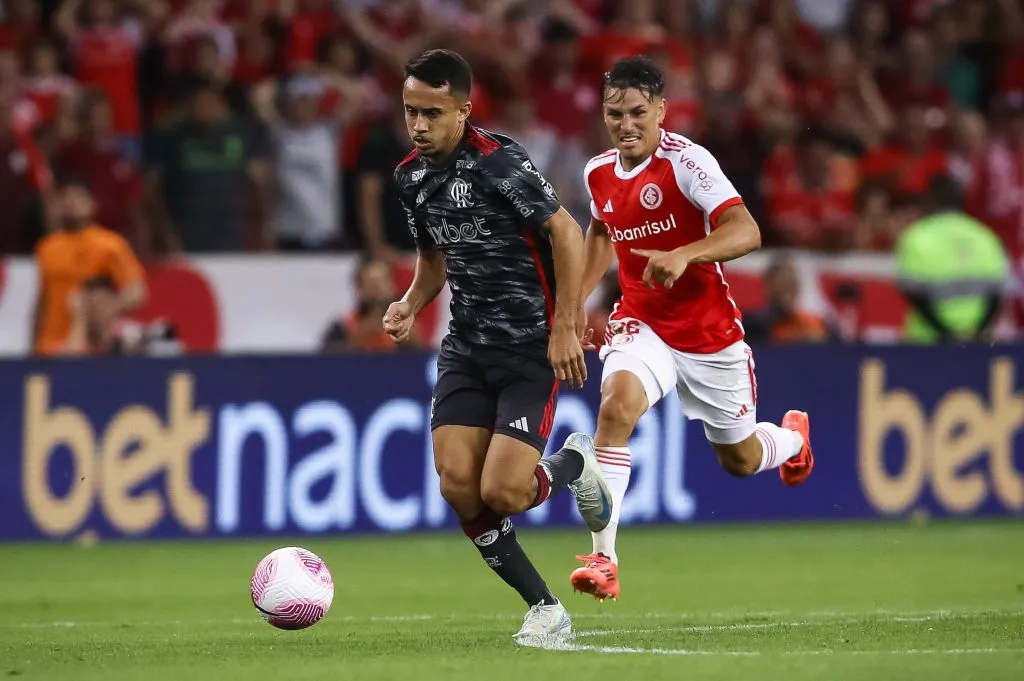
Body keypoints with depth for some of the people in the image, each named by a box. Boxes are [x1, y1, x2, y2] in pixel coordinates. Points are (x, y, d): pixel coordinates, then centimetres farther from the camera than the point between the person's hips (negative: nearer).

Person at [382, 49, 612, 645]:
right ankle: (546, 611, 6)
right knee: (459, 487, -9)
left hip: (534, 348, -7)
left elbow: (566, 233, -16)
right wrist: (410, 304, 3)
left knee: (501, 493, -16)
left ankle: (575, 462, 19)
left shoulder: (499, 163, -18)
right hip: (467, 347, 7)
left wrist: (564, 328, -18)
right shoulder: (412, 176, 6)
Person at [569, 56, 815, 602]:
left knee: (740, 459, 14)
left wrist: (684, 256, -43)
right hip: (642, 324, 3)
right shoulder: (598, 173, 1)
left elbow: (746, 232, -28)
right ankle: (603, 559, -31)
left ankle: (793, 435, 54)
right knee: (616, 404, -29)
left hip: (709, 332, -3)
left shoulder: (685, 161, -18)